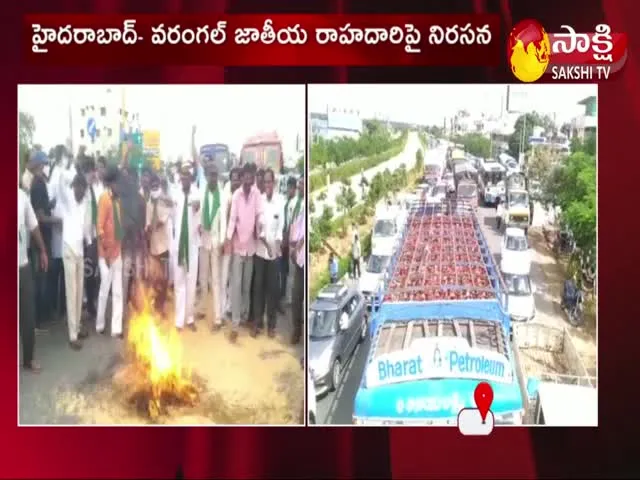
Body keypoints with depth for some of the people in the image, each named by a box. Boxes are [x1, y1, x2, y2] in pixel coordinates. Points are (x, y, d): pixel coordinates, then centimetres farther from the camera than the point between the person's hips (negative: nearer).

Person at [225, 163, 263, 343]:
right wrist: (228, 239, -23)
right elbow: (232, 218, -13)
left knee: (247, 285, 12)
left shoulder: (256, 193, 0)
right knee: (236, 285, -4)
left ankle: (245, 316, 26)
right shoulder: (236, 195, -8)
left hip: (251, 244, 3)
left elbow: (259, 215, -3)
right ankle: (235, 325, -3)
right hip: (238, 244, -3)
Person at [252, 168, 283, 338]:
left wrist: (277, 244, -14)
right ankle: (257, 322, 14)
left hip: (275, 250, 0)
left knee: (273, 287, 5)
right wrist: (262, 238, -18)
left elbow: (281, 225, -2)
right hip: (260, 249, 0)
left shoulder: (280, 201, -1)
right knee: (258, 286, 5)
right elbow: (257, 224, -4)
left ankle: (271, 324, 14)